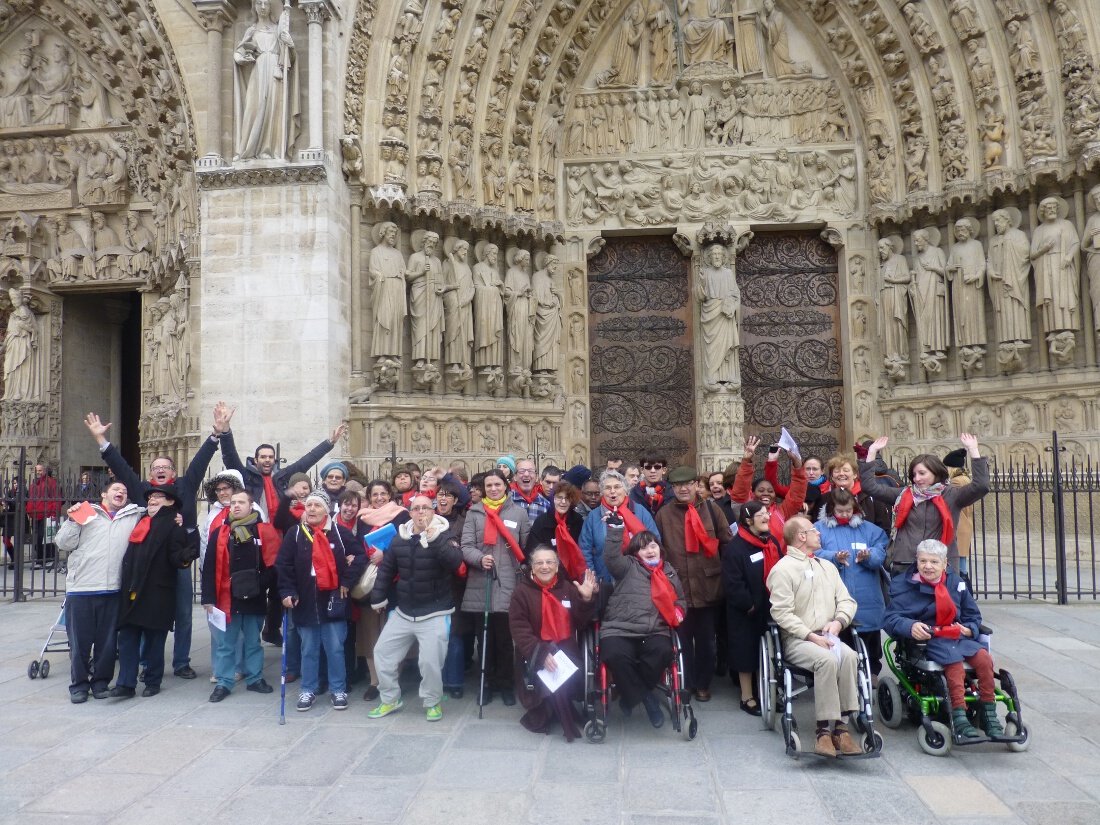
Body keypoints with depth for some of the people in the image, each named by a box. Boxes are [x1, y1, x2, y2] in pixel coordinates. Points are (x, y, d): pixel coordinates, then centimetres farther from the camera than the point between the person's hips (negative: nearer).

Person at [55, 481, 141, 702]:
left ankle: (101, 681, 22)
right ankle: (79, 684, 19)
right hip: (80, 588, -1)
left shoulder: (134, 517, 12)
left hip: (113, 590, 1)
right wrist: (72, 521, -8)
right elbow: (64, 544, 5)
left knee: (107, 640, 8)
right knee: (79, 640, 5)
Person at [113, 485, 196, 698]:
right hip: (132, 591, 6)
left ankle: (153, 682, 16)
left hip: (157, 593, -6)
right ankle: (126, 683, 7)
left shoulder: (174, 526, -7)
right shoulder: (141, 521, 14)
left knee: (154, 639, 4)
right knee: (127, 637, 4)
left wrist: (186, 556, -36)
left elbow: (175, 557, -15)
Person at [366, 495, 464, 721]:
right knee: (383, 652, 9)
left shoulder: (444, 536, -8)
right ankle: (390, 700, 27)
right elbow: (386, 569, 12)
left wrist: (435, 539, -36)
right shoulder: (399, 538, 4)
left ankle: (432, 702, 18)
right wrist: (378, 598, 11)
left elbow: (455, 561, -26)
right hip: (403, 611, 5)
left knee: (430, 661, -7)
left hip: (434, 613, -5)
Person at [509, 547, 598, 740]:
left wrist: (586, 600, -10)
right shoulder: (522, 591, 0)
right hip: (535, 653, -3)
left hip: (566, 649, 4)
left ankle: (542, 714, 4)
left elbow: (580, 624, 7)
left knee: (580, 678, -23)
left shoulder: (568, 588, 10)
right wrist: (541, 654, -23)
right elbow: (519, 629, -9)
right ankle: (568, 725, -6)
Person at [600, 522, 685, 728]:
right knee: (615, 655, -34)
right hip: (620, 629, -3)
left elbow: (680, 600, 33)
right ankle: (645, 698, -12)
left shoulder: (669, 572, 23)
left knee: (663, 652, -31)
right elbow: (611, 558, -10)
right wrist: (615, 528, -20)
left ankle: (632, 695, -10)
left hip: (655, 631, 3)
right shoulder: (628, 566, 10)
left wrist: (678, 612, 10)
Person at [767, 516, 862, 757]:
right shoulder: (782, 569, -3)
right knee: (827, 659, -33)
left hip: (827, 636, 5)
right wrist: (811, 635, -17)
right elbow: (782, 612, -10)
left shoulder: (827, 567, 20)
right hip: (796, 640, -5)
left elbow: (846, 600, 17)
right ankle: (823, 729, -26)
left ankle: (841, 725, -25)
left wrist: (838, 621, -5)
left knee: (849, 655, -27)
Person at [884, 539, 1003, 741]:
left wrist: (969, 629, -2)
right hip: (927, 640, -4)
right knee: (954, 663, -32)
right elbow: (891, 618, -9)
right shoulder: (905, 586, -1)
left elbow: (973, 615, 20)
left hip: (958, 636, 4)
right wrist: (910, 626, -28)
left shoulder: (956, 583, 13)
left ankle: (988, 712, -10)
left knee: (984, 657, -23)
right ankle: (959, 719, -30)